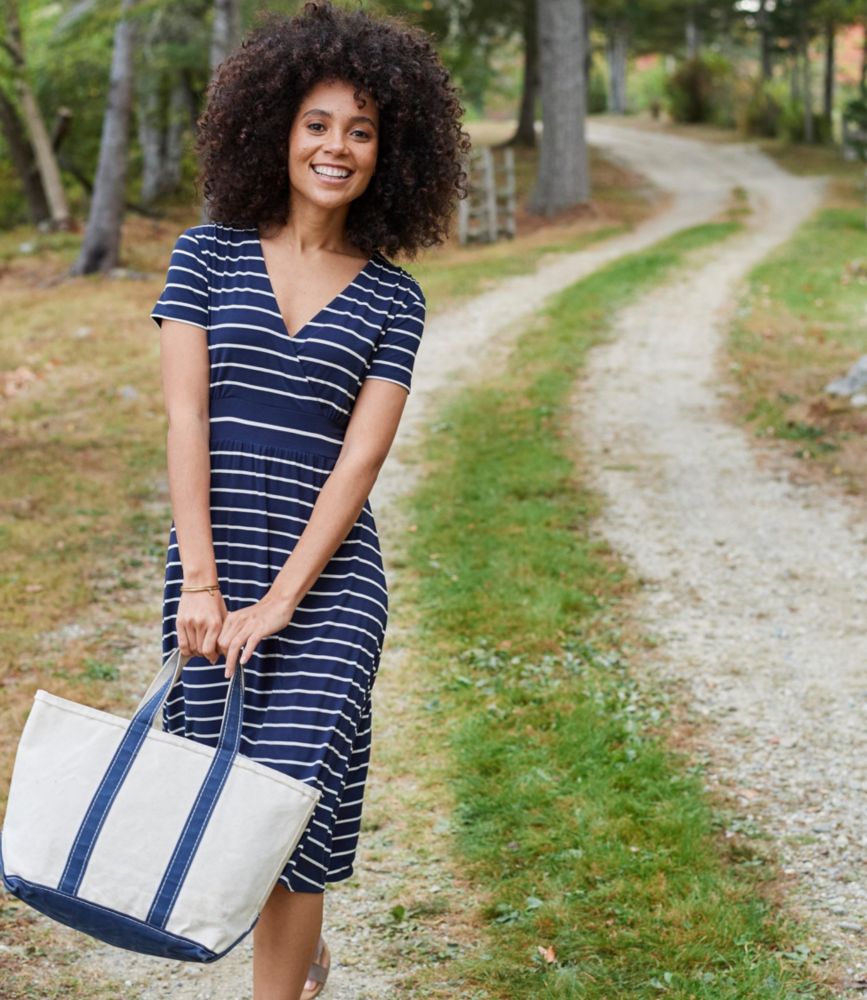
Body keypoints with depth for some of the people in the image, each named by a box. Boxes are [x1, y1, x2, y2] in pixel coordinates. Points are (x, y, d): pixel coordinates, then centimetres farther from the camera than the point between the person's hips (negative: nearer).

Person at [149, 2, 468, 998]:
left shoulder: (392, 297, 2)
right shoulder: (208, 253, 2)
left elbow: (360, 457, -5)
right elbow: (184, 419, -5)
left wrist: (280, 599, -14)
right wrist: (201, 584, -12)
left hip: (328, 576, -1)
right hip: (213, 559, 1)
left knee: (293, 793, -8)